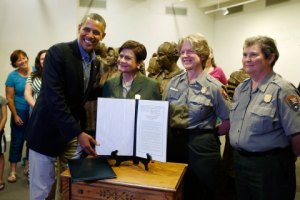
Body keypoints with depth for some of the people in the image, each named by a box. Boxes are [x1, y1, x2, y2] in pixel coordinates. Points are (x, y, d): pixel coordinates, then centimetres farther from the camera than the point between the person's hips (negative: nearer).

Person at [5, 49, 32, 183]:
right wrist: (15, 115, -8)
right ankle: (13, 171, 16)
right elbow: (9, 98, -5)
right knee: (17, 141, 6)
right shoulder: (12, 76, -7)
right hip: (20, 112, -2)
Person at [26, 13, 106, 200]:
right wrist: (78, 133, -24)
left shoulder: (96, 63, 7)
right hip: (49, 132, -6)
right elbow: (54, 98, -22)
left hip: (76, 133, 6)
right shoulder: (58, 52, -14)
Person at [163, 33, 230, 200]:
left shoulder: (214, 86, -8)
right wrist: (175, 135, 1)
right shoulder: (174, 82, 4)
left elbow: (228, 122, -5)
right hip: (174, 144, 4)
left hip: (201, 147, -4)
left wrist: (209, 134, -5)